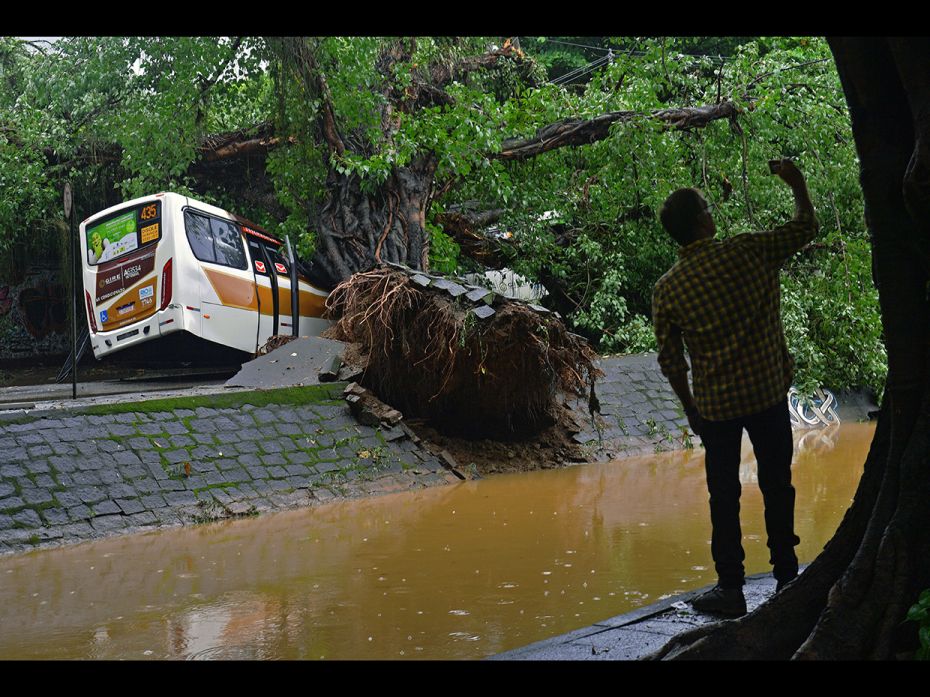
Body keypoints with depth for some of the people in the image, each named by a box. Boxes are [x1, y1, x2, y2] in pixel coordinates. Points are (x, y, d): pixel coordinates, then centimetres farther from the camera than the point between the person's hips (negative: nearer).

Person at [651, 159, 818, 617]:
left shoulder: (667, 290, -7)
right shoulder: (748, 252, -10)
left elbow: (670, 361, -1)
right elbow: (805, 228, 5)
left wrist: (690, 408, 12)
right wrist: (797, 185, 20)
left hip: (716, 404, 0)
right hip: (769, 392, 0)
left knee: (724, 494, 10)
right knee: (777, 485, 14)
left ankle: (730, 588, 14)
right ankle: (786, 577, 24)